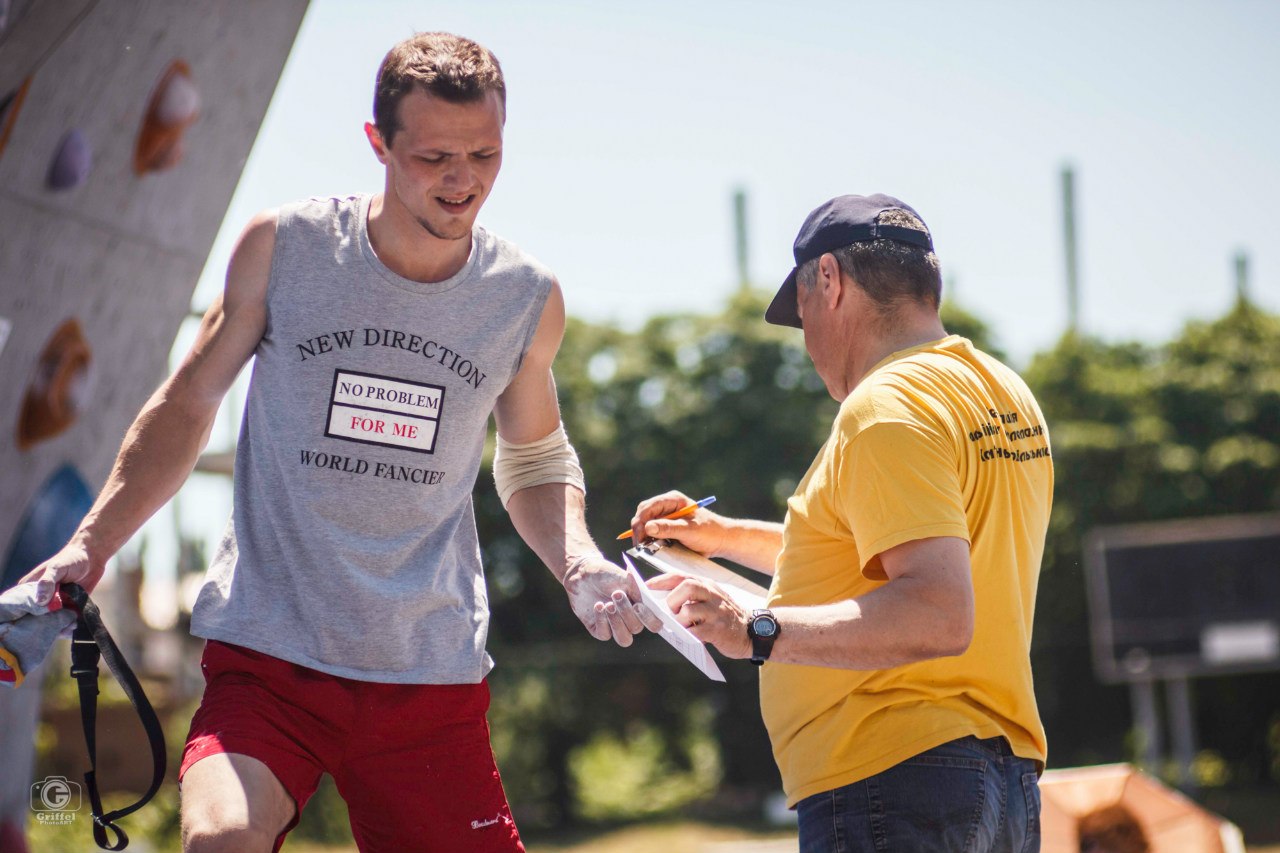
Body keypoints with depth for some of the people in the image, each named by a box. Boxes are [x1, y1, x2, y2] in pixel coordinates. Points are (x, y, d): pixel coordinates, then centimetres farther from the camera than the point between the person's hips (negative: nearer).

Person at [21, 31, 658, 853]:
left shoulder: (528, 297, 3)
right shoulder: (283, 247, -3)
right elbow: (189, 404, 8)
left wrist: (581, 563, 0)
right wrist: (90, 544, -1)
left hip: (434, 675, 3)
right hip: (269, 651, -2)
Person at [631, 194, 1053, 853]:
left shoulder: (885, 408, -13)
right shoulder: (1005, 393, 17)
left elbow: (938, 614, -25)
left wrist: (755, 631, -22)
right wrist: (726, 536, 32)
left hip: (892, 781, -10)